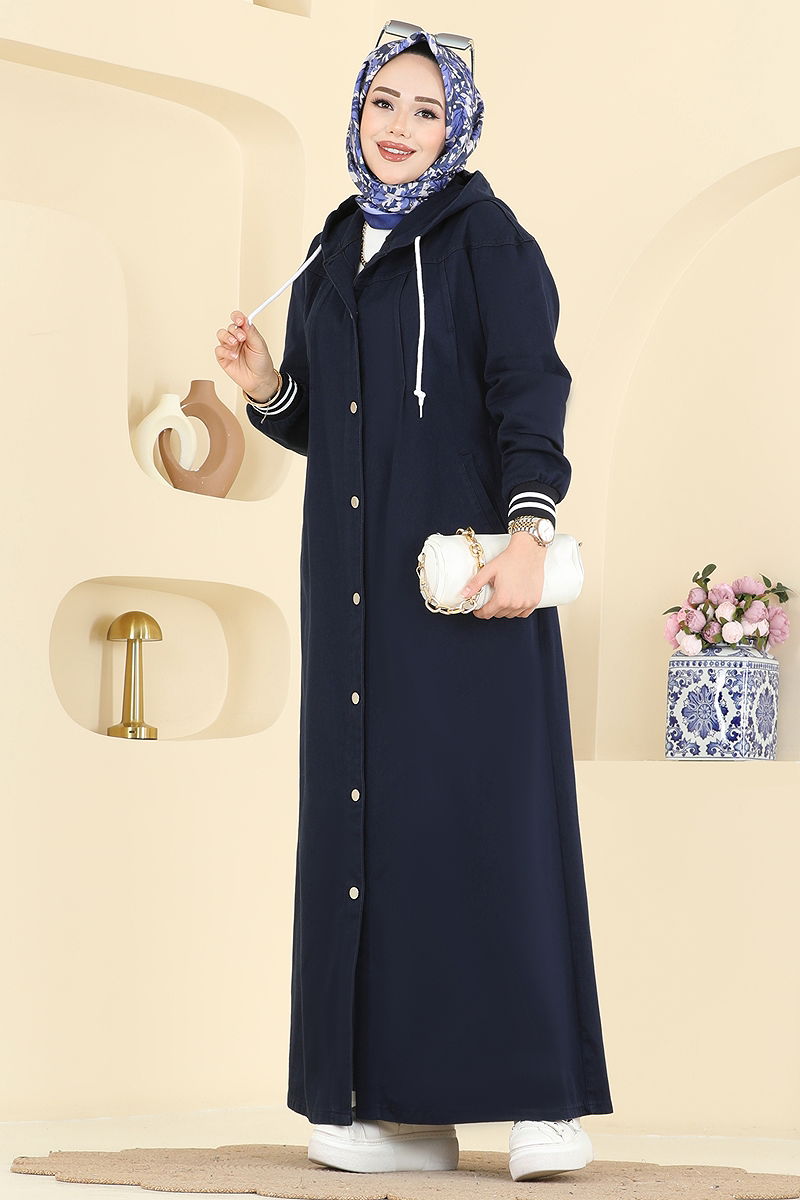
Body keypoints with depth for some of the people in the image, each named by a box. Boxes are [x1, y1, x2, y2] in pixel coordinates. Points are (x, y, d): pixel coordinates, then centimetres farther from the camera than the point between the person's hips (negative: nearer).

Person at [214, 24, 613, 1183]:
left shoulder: (486, 238, 1)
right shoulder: (332, 259, 19)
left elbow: (529, 391, -10)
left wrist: (526, 528, -22)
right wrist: (266, 387, 1)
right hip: (356, 583, 6)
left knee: (484, 807, -11)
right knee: (366, 817, 1)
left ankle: (540, 1099, -9)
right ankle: (404, 1107, 3)